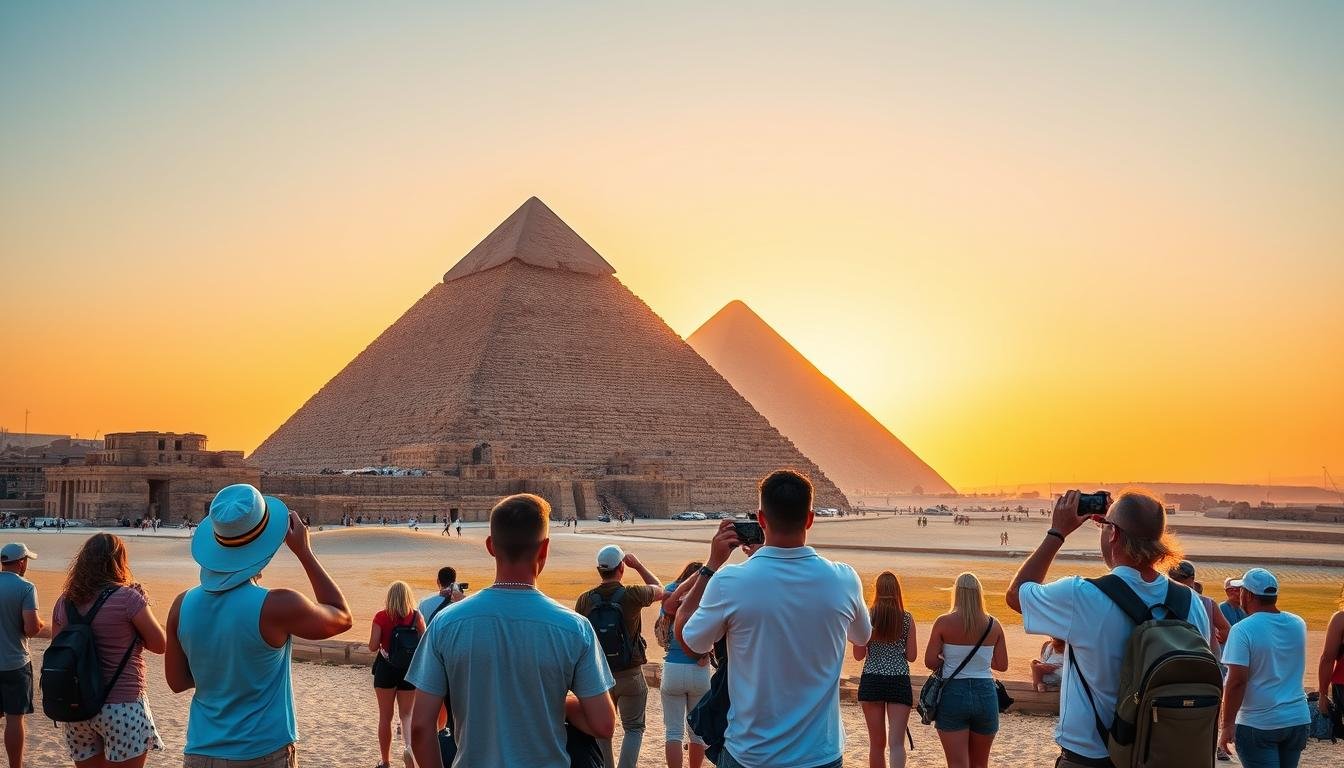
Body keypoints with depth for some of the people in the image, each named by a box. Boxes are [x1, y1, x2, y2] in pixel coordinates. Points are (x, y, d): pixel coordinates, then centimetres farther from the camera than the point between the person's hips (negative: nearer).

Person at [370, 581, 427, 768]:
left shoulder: (381, 617, -9)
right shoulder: (416, 616, -5)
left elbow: (373, 647, -10)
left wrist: (384, 641, 9)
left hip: (386, 668, -1)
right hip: (410, 669, 1)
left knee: (385, 717, 12)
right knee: (407, 713, 10)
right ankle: (409, 744, -19)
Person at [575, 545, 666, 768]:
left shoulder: (585, 600, -6)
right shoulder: (632, 596, -14)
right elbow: (660, 590, 6)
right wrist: (638, 565, 13)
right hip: (629, 674, -3)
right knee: (634, 729, 10)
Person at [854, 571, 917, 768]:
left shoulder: (867, 617, -3)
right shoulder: (907, 618, -2)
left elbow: (859, 655, 0)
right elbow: (911, 656, 1)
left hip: (871, 681, 1)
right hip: (899, 682, -1)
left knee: (877, 744, 13)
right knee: (896, 743, -5)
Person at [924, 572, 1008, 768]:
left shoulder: (944, 623, -8)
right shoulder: (993, 625, -1)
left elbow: (930, 662, -9)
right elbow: (1002, 665, 3)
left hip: (953, 692, -3)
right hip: (985, 693, 3)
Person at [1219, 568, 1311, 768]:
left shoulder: (1243, 629, -16)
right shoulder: (1298, 624, 4)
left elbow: (1237, 681, -21)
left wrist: (1227, 725, -15)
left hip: (1258, 724, -6)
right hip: (1297, 719, 6)